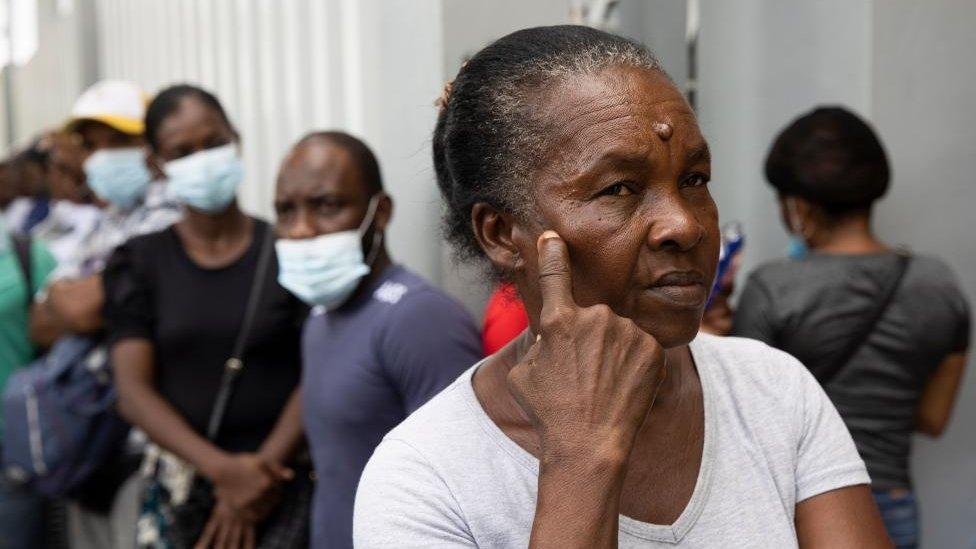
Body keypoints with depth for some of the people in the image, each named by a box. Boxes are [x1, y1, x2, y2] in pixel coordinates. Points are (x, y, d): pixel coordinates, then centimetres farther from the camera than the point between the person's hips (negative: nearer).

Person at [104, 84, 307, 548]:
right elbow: (133, 389, -4)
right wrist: (222, 468, -16)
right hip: (180, 487, 1)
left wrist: (259, 469, -16)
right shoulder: (138, 263, 4)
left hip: (282, 486, -1)